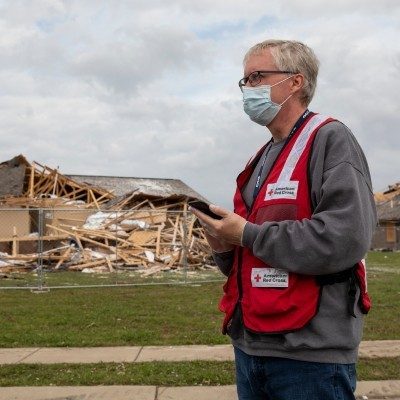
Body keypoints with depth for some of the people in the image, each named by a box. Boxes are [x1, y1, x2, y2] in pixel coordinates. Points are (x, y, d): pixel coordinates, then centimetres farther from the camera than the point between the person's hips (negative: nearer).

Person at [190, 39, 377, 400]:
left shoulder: (330, 140, -8)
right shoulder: (261, 160, 16)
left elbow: (345, 238, -24)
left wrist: (247, 233, -15)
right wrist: (224, 247, -2)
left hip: (310, 352, -7)